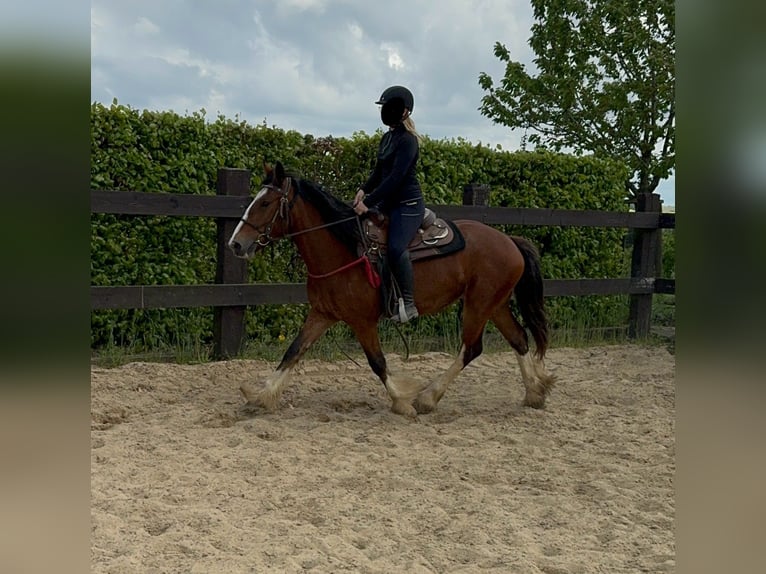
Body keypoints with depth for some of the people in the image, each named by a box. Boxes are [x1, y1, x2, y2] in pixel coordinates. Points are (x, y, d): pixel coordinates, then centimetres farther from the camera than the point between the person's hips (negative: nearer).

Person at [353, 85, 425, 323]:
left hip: (408, 204, -10)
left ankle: (408, 303, -24)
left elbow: (395, 177, -21)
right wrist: (364, 190, 0)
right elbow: (379, 171, 18)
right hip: (388, 203, 10)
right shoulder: (387, 138, 14)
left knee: (395, 246, -31)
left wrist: (369, 202, -23)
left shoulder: (407, 140, -13)